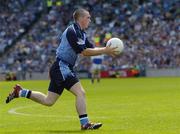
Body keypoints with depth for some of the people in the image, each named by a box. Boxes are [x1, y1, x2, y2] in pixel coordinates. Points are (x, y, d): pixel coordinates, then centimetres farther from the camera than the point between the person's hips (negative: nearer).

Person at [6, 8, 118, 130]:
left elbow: (91, 48, 14)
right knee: (80, 93, -17)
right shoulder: (72, 31, -17)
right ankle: (85, 124, -15)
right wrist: (104, 51, -17)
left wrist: (105, 50, -3)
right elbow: (84, 52, -19)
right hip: (61, 66, -10)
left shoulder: (81, 33, 14)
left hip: (64, 68, 10)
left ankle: (20, 92, 25)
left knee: (48, 101, 15)